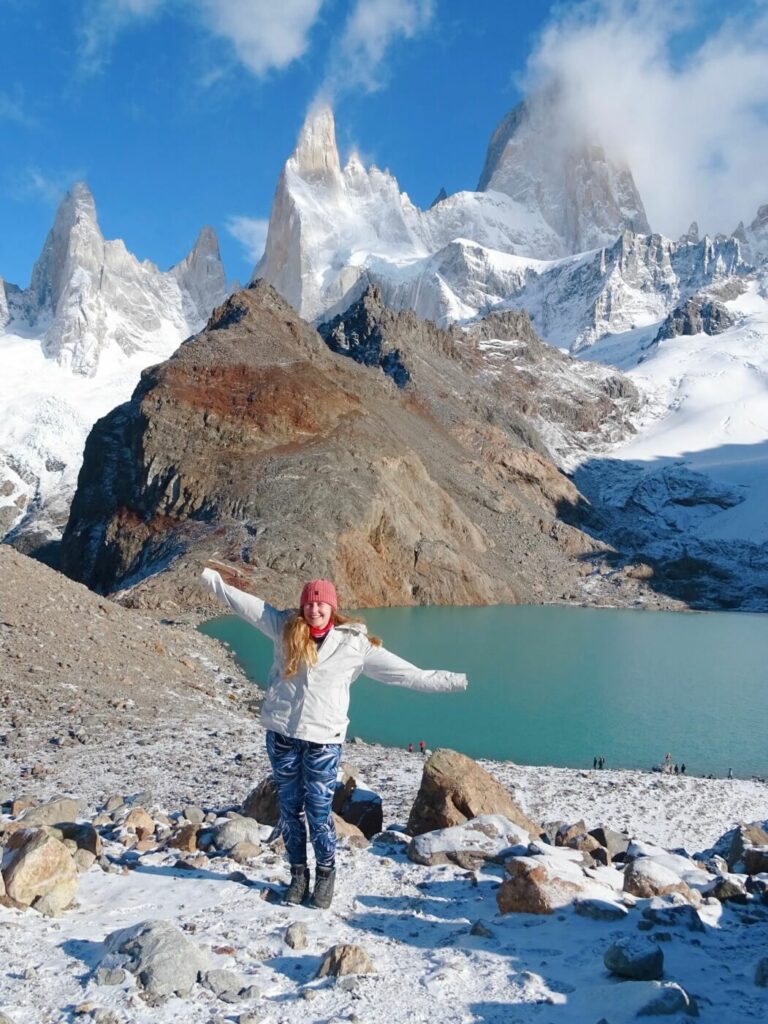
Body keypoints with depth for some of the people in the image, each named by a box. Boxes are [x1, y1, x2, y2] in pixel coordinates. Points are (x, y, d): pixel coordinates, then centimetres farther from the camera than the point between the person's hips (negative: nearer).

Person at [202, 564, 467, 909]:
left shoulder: (354, 643, -3)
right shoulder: (285, 628, 3)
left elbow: (408, 674, -2)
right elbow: (241, 601, 8)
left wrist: (454, 681, -5)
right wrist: (210, 575, 11)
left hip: (323, 738, -2)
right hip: (282, 733, 3)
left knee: (318, 811, 0)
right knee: (289, 808, 12)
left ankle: (326, 874, 22)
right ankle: (298, 874, 29)